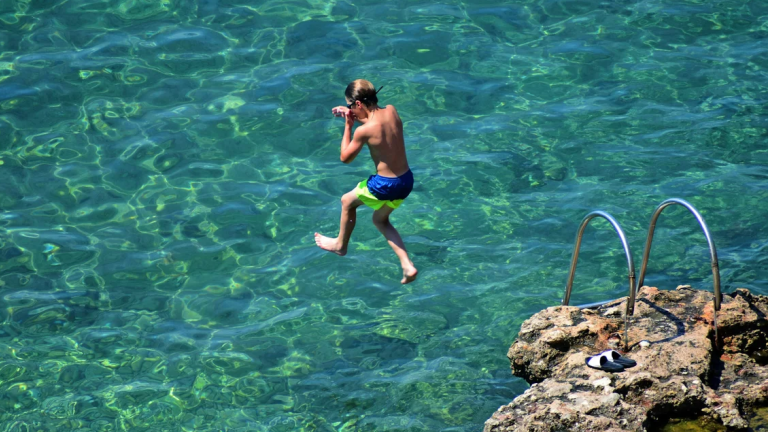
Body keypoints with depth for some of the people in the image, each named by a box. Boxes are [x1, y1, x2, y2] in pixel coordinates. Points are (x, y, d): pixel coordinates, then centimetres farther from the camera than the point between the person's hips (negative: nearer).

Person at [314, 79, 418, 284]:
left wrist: (348, 125, -5)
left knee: (347, 201, 23)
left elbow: (345, 158, -6)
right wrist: (351, 115, 15)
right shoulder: (391, 111, -4)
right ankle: (408, 266, 18)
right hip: (407, 181, 7)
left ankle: (340, 245, 46)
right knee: (380, 219, 29)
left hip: (385, 185, -7)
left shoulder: (363, 131, -22)